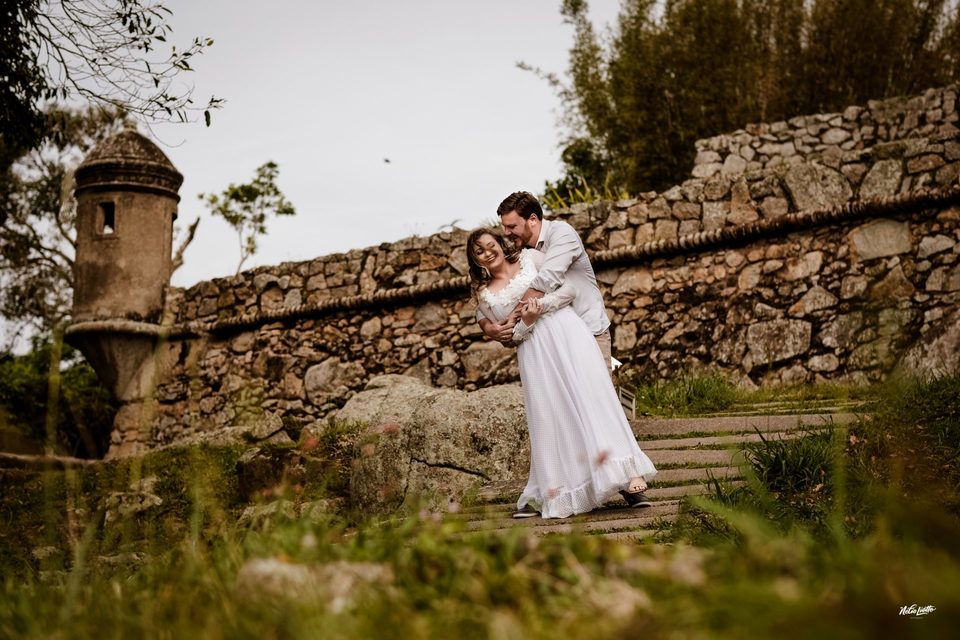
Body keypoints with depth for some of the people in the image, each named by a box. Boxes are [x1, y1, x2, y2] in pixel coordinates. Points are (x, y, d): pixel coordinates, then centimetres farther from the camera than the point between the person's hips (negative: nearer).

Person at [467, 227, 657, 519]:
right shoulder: (484, 296, 15)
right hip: (533, 351, 2)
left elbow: (571, 289, 5)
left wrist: (541, 305, -9)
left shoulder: (530, 258, 10)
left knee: (592, 396, -14)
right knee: (547, 416, -5)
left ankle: (628, 475, -21)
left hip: (566, 331, -2)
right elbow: (510, 337, 11)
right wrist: (526, 322, -10)